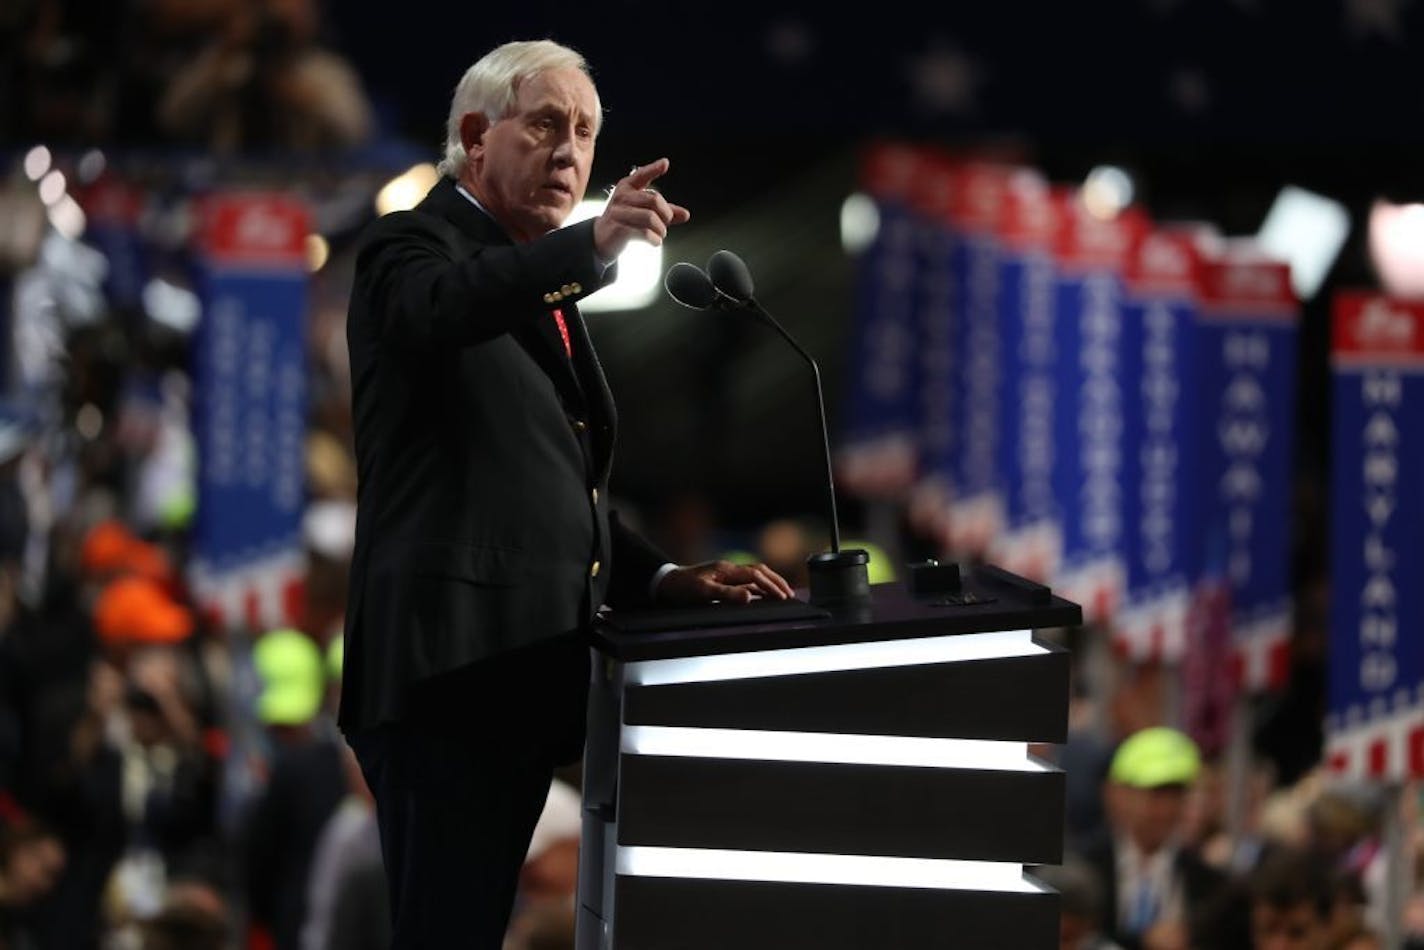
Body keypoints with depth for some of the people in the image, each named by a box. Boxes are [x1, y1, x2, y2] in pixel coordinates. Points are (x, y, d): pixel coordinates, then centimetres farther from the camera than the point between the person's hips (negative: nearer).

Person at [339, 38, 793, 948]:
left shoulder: (545, 285, 22)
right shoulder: (413, 249, -5)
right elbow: (436, 309, -31)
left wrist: (664, 579, 11)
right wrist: (592, 245, -46)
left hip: (523, 677, 9)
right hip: (450, 670, -9)